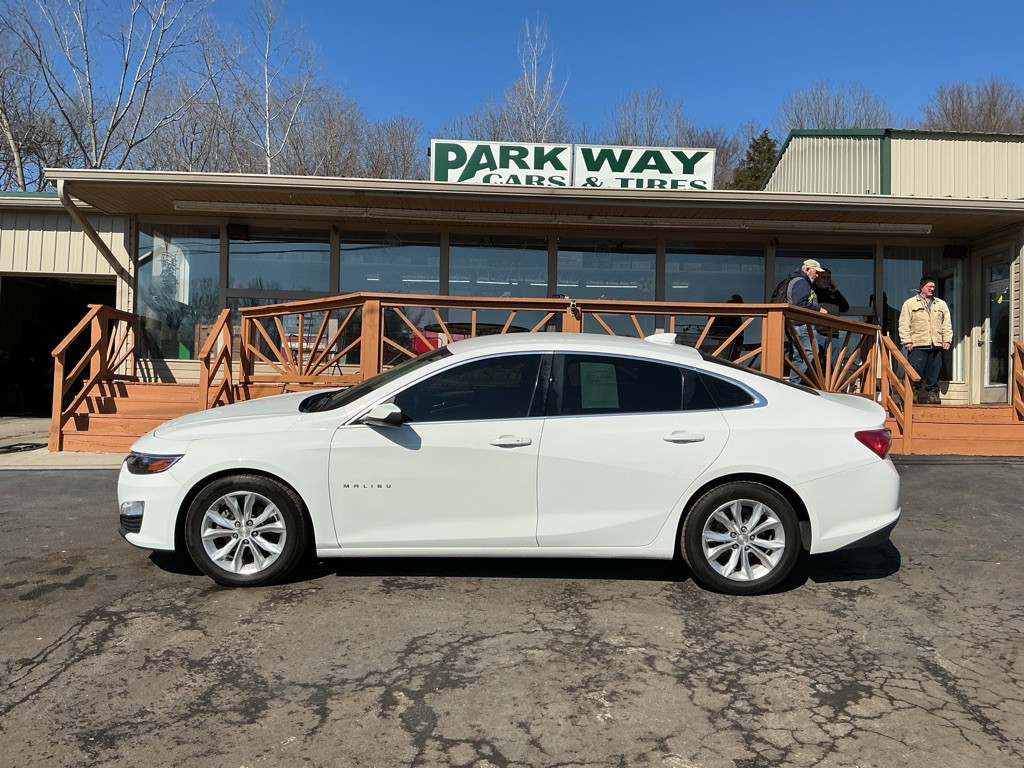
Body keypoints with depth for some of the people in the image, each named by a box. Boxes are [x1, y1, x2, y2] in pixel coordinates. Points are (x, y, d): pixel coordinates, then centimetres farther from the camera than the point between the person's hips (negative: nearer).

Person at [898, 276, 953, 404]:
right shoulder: (910, 303, 6)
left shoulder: (941, 304, 18)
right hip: (917, 345, -4)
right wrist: (907, 341, -8)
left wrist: (947, 340, 7)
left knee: (934, 372, 4)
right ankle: (913, 394, 2)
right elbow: (904, 325, 0)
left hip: (936, 345, 4)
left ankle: (932, 393, 12)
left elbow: (947, 324, 18)